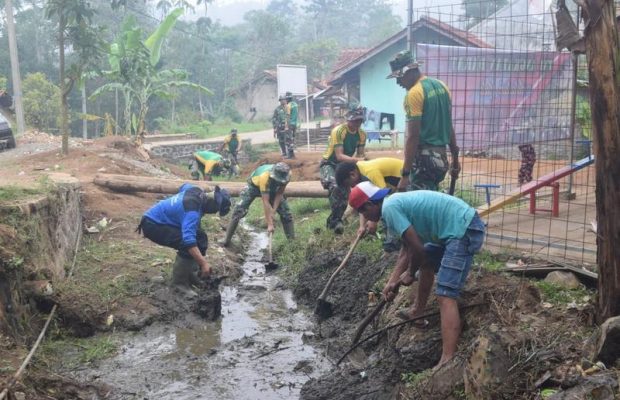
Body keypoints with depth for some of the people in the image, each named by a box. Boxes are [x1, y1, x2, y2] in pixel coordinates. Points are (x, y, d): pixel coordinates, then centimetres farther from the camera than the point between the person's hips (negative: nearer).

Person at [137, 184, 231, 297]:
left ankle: (189, 273, 13)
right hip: (152, 225, -10)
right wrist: (204, 263, -45)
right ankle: (179, 281, -13)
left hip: (162, 220, 10)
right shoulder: (192, 211, -32)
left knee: (200, 238, 5)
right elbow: (188, 240, -45)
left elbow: (184, 187, 23)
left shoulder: (197, 191, -3)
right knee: (187, 245, -29)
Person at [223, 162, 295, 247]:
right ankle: (227, 240, -6)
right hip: (254, 185, -4)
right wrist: (270, 224, -43)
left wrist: (273, 210, -25)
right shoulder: (264, 176, -44)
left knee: (286, 213, -5)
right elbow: (266, 202, -43)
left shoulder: (286, 175, -31)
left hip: (273, 189, 4)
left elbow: (279, 194, -15)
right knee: (239, 211, -16)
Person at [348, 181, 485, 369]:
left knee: (445, 295, -16)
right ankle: (418, 311, 47)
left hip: (464, 230, -10)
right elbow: (407, 249, 21)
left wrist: (410, 273, 4)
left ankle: (447, 362, -23)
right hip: (462, 227, 10)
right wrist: (392, 281, 17)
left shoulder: (389, 208, -13)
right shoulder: (397, 203, 17)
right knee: (425, 260, 31)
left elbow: (417, 247, -14)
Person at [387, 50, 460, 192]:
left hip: (424, 158, -9)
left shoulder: (414, 93, -14)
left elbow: (413, 137, -19)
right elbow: (449, 126, 16)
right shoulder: (441, 86, 12)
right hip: (441, 156, 9)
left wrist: (405, 174, -19)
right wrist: (455, 158, 22)